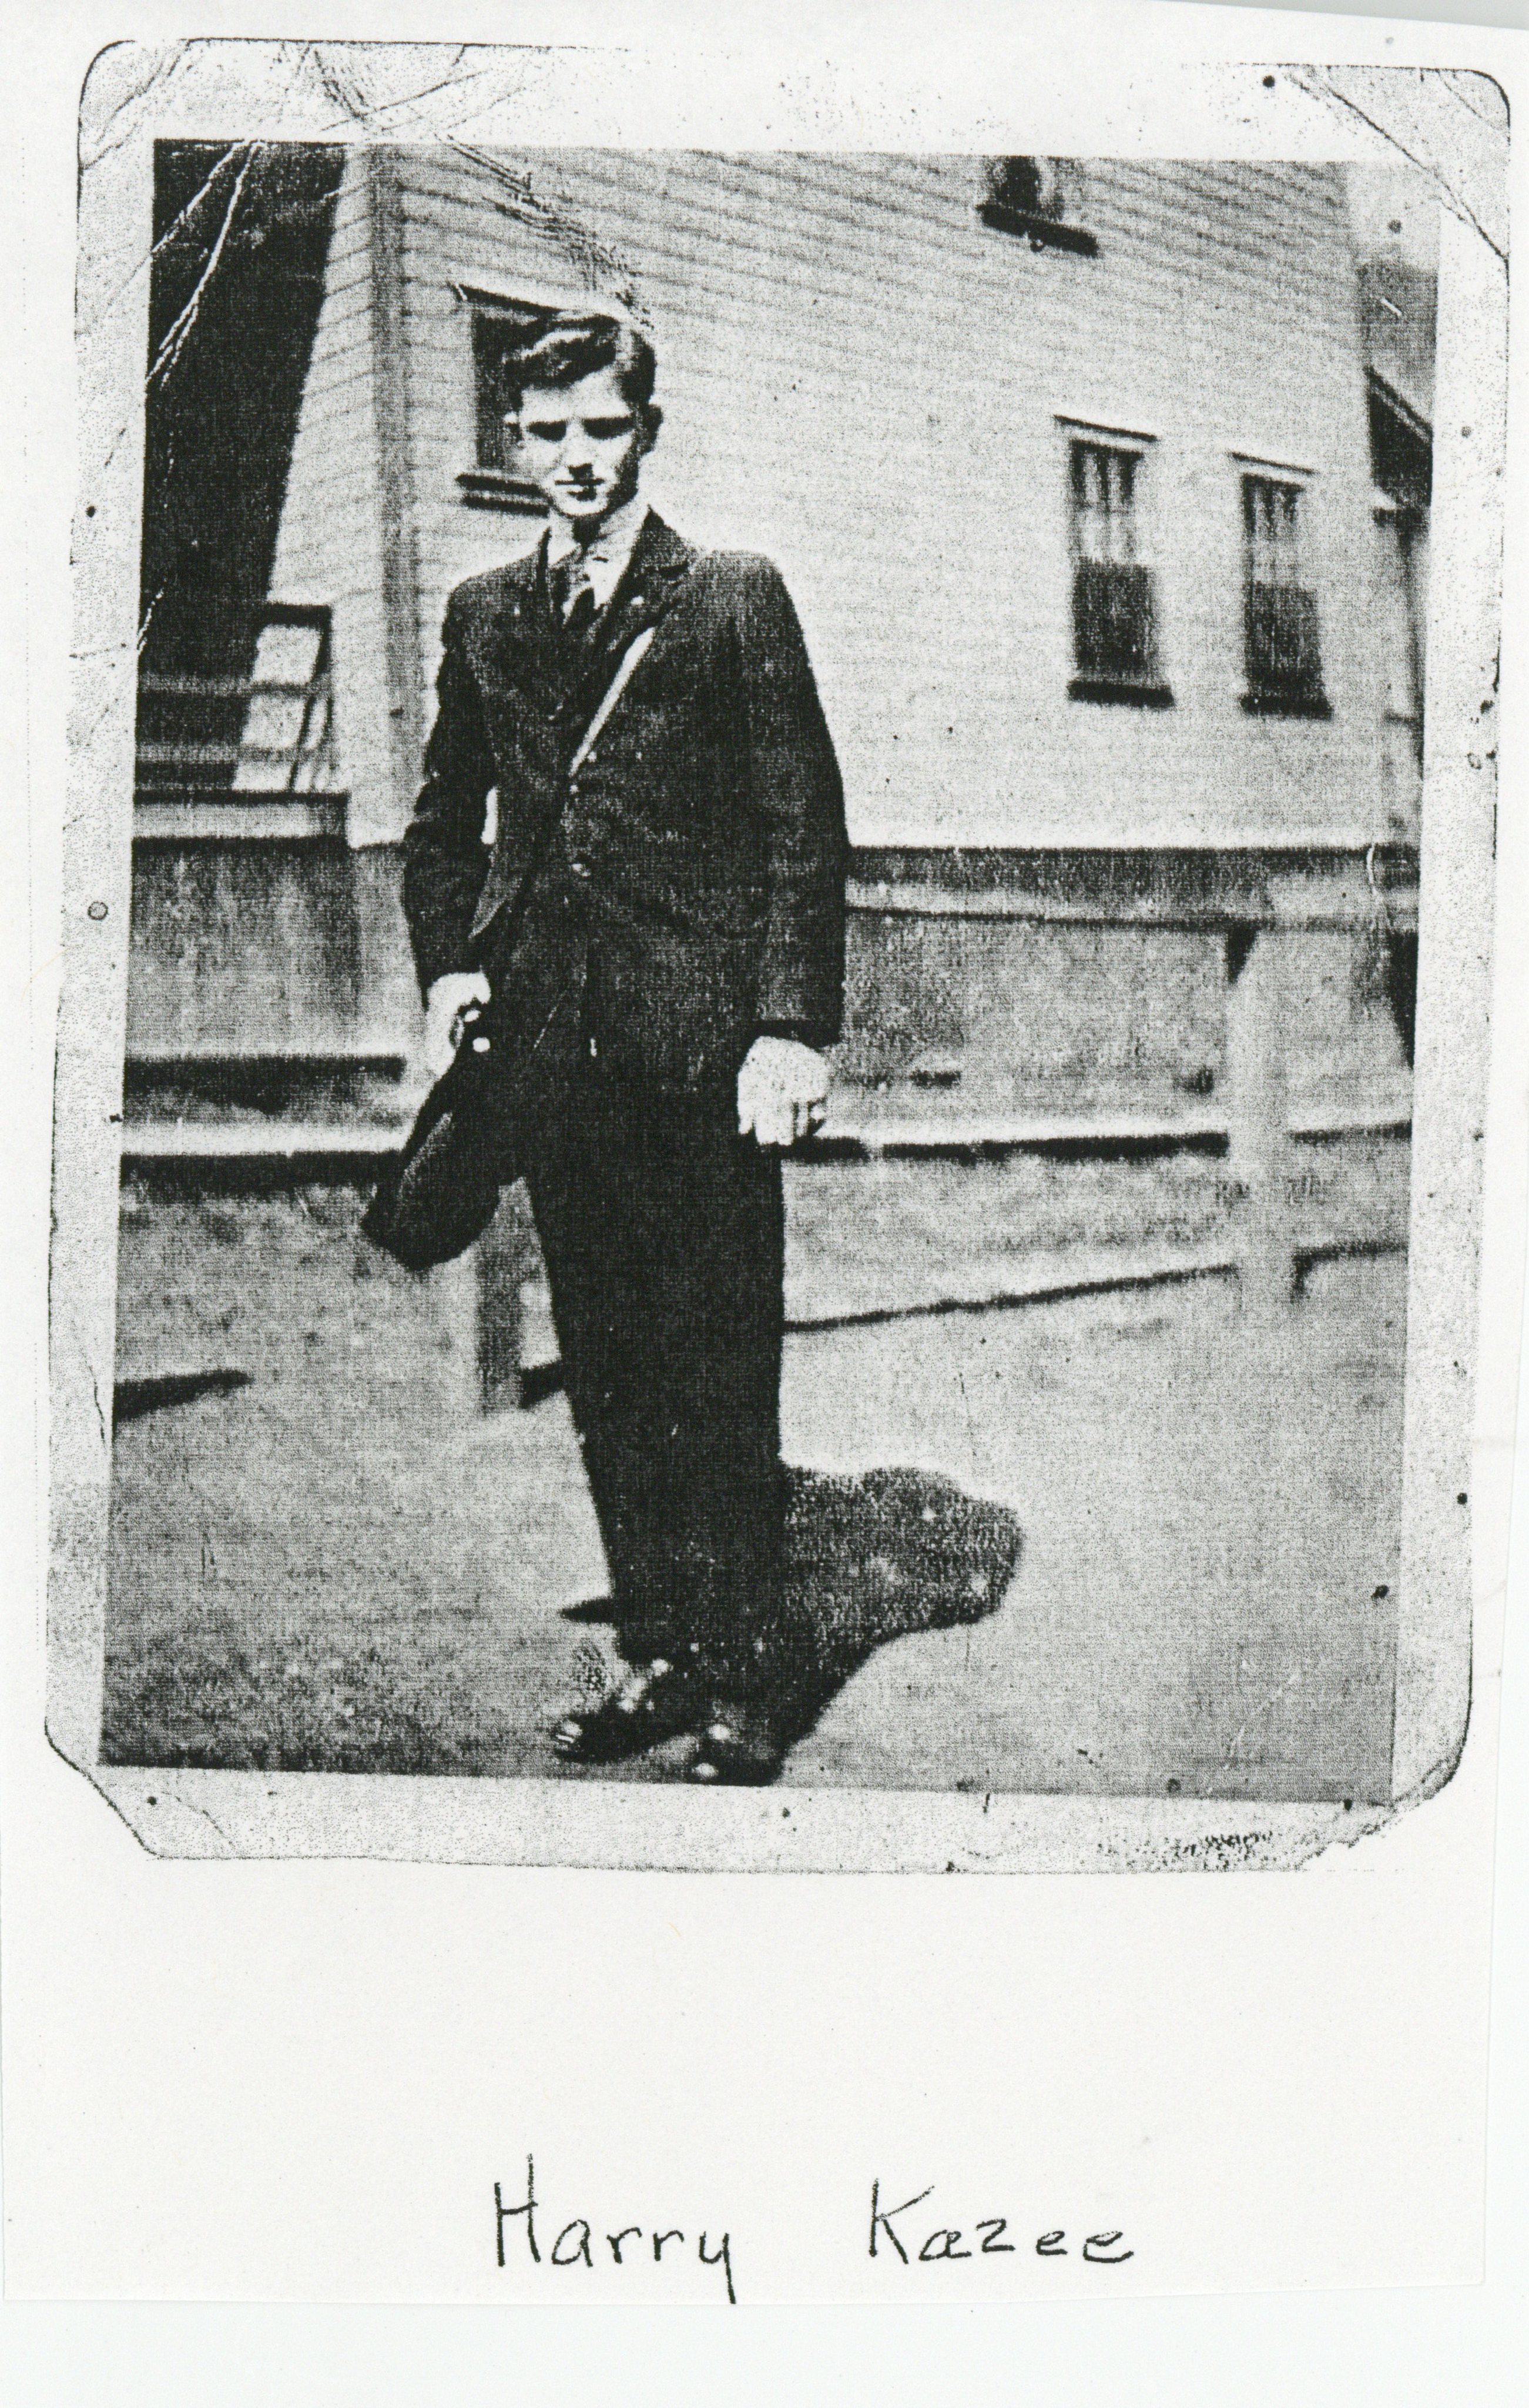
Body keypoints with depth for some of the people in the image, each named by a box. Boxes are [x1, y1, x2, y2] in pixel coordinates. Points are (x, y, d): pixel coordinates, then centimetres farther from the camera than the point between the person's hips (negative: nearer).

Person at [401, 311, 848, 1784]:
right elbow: (445, 821, 23)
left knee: (721, 1374, -2)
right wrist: (448, 963, 7)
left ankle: (735, 1687, 6)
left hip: (700, 1041, -4)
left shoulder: (733, 602, 2)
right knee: (604, 1370, 9)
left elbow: (804, 825, -2)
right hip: (553, 1041, 5)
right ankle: (653, 1653, 20)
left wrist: (790, 1026, -10)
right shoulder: (484, 617, 15)